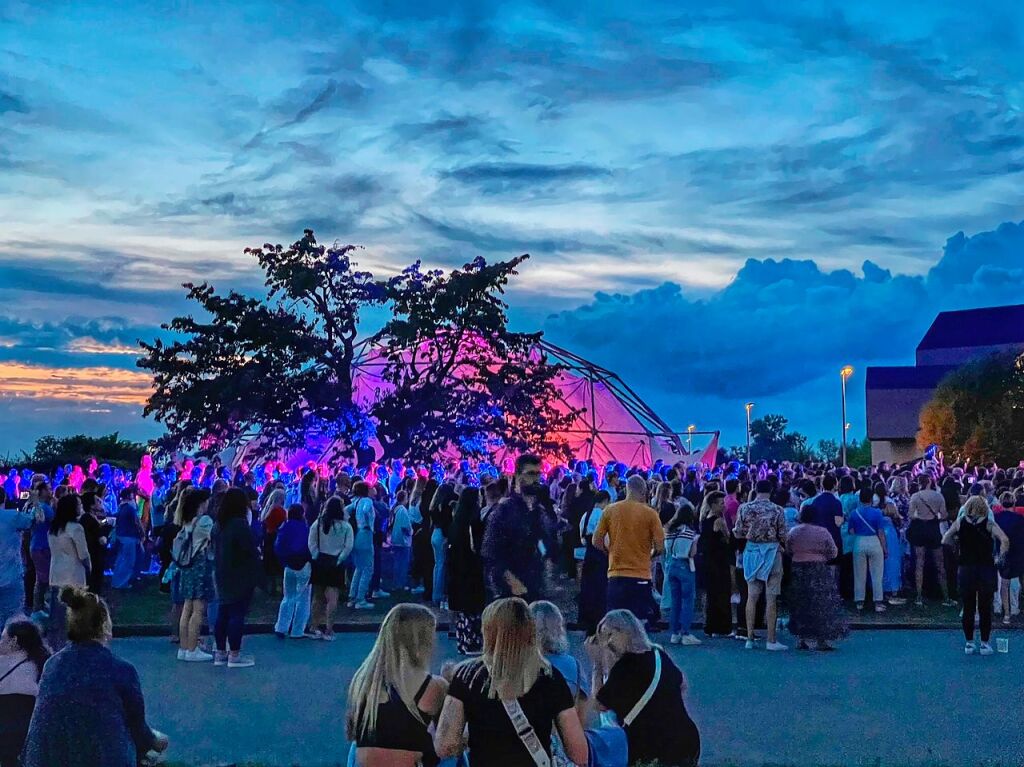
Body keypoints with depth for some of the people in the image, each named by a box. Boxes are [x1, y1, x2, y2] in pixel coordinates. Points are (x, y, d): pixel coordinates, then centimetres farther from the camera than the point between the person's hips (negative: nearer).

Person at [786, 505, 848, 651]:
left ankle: (801, 640, 11)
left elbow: (788, 550, 8)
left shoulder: (793, 532, 0)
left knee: (800, 606, 11)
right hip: (819, 572, -3)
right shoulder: (823, 532, -8)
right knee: (820, 606, 3)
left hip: (797, 571, 3)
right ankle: (821, 641, 1)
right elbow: (833, 553, -3)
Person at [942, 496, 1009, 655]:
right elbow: (1005, 540, -18)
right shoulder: (989, 524, -5)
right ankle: (985, 644, 10)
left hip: (966, 569, 2)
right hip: (986, 569, -2)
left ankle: (969, 643, 15)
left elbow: (945, 541, 1)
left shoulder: (960, 522, 0)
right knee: (985, 609, 7)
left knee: (968, 608, 11)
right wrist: (1000, 558, -5)